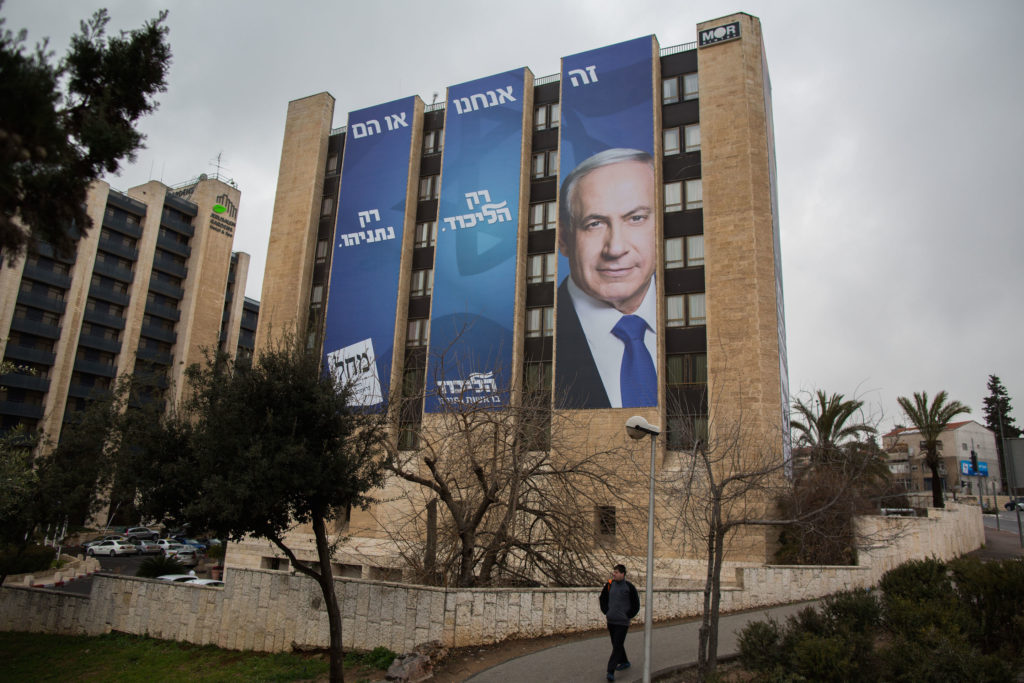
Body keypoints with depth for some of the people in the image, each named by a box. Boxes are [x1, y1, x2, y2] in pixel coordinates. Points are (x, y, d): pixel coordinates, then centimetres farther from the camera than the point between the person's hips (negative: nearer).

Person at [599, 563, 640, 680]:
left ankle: (610, 671, -8)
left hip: (622, 622, -5)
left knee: (618, 646, -8)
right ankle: (624, 662, 36)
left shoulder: (629, 587, -10)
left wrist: (628, 616, -4)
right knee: (615, 644, 16)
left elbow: (636, 605, -2)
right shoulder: (609, 584, 2)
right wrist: (606, 612, 11)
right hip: (610, 621, 5)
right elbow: (603, 599, 18)